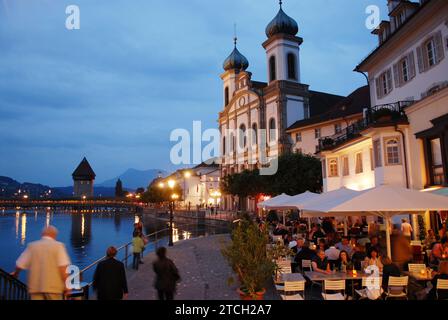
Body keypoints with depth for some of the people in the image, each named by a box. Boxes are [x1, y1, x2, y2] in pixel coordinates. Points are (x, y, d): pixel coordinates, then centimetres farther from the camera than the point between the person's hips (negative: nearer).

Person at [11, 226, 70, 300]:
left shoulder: (32, 246, 6)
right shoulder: (58, 245, -4)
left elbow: (20, 265, 9)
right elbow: (63, 267, -13)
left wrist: (16, 273, 31)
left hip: (35, 287, 3)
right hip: (53, 287, -3)